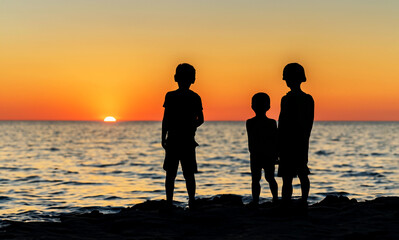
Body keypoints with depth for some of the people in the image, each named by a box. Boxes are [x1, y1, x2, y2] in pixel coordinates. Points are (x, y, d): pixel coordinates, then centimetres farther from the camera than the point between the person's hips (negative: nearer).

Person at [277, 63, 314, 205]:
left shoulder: (287, 99, -14)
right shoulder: (309, 99, 7)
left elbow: (283, 125, -14)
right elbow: (310, 122, 13)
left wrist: (279, 146, -9)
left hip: (289, 143, -7)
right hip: (303, 143, 7)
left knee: (287, 178, -6)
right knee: (303, 176, 17)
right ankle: (304, 203, 24)